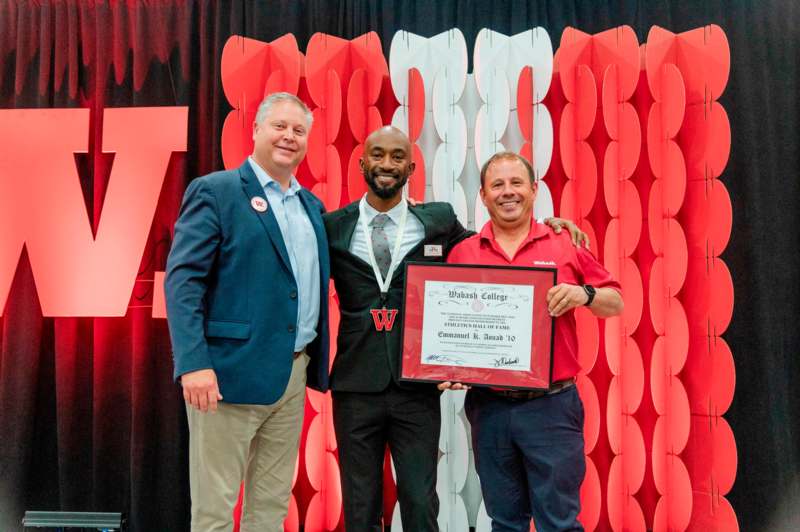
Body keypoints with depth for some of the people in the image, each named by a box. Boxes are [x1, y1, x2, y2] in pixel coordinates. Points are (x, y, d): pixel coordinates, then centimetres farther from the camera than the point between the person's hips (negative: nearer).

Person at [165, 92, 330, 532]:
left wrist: (315, 363, 7)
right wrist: (193, 363, -22)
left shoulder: (312, 205, 15)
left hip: (294, 373, 7)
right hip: (230, 370, -6)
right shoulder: (215, 191, -5)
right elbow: (183, 280, -12)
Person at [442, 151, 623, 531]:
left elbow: (615, 303, 6)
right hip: (488, 407, 2)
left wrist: (584, 294, -14)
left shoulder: (566, 245, 2)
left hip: (551, 405, -2)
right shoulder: (462, 253, 6)